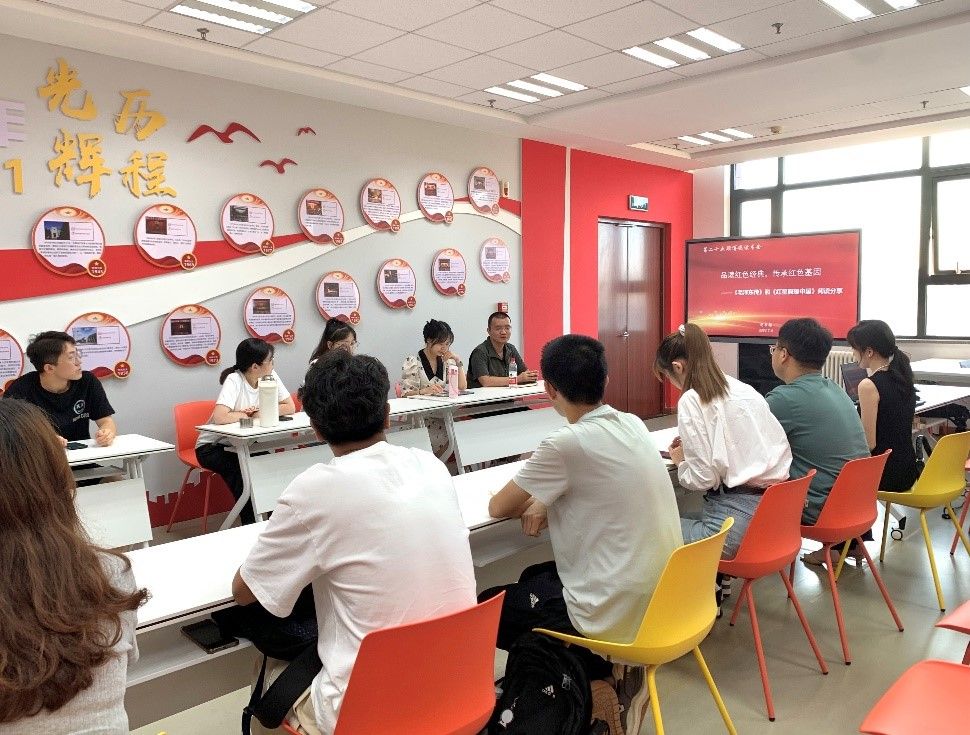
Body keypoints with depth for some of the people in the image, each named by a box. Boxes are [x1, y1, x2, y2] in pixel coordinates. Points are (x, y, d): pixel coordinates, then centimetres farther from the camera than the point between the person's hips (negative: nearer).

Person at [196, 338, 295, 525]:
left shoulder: (270, 376, -7)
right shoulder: (234, 380, -25)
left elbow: (290, 407, -8)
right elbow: (220, 418, -38)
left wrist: (259, 413, -19)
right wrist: (246, 413, -20)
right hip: (212, 447, -5)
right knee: (239, 469, -31)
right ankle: (250, 524, -12)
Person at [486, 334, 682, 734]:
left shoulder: (565, 443, -22)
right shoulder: (633, 425, 1)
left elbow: (497, 508, -8)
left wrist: (527, 500, 13)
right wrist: (547, 501, 5)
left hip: (617, 614, -7)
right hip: (660, 597, 8)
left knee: (483, 608, 12)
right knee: (533, 577, 28)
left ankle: (595, 674, 14)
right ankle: (615, 674, 20)